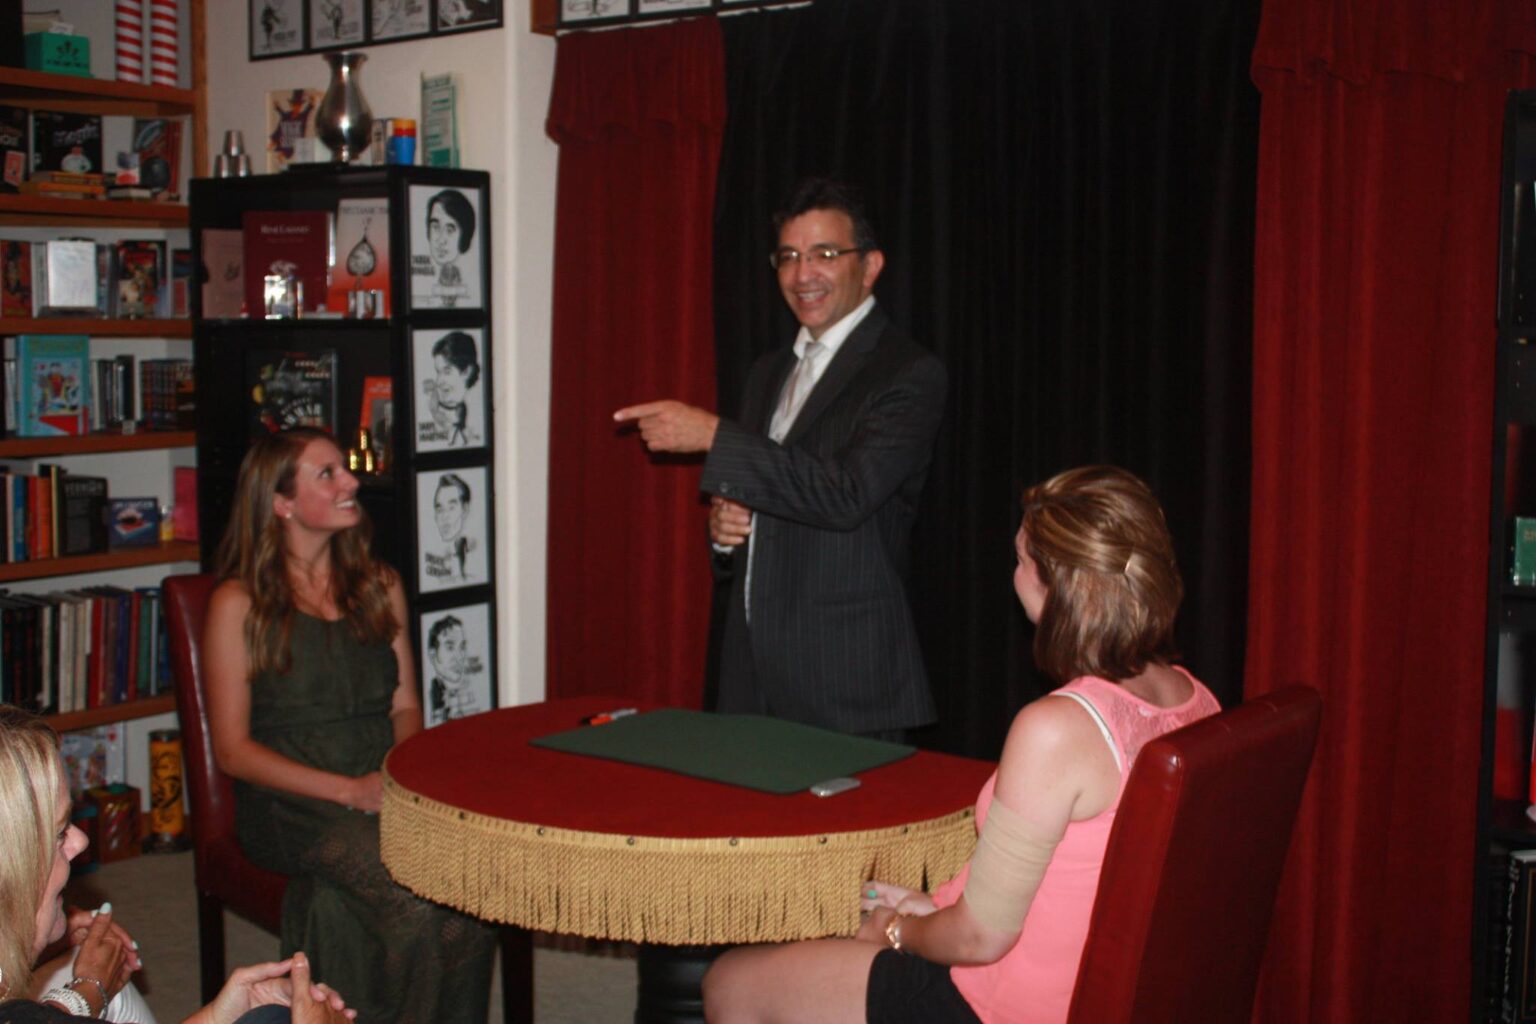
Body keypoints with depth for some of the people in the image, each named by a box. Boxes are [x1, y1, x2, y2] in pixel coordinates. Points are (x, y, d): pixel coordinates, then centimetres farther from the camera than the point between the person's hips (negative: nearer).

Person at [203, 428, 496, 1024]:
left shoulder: (380, 586, 17)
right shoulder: (240, 604, 1)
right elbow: (233, 749, -2)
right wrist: (348, 790, -13)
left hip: (385, 791, 4)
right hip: (290, 806, -4)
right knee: (416, 894, -32)